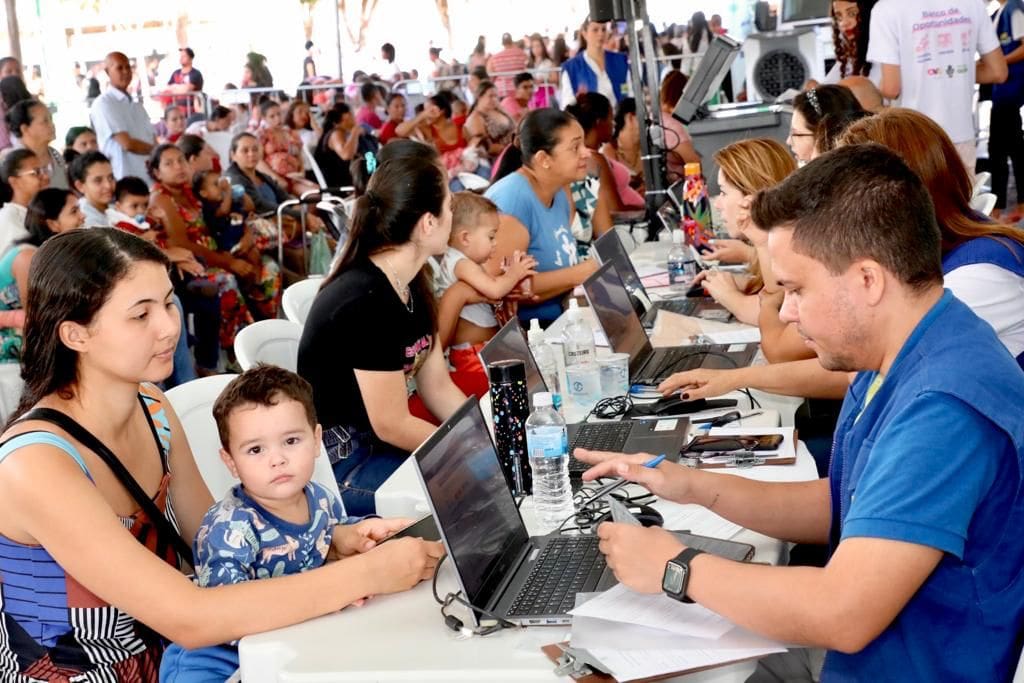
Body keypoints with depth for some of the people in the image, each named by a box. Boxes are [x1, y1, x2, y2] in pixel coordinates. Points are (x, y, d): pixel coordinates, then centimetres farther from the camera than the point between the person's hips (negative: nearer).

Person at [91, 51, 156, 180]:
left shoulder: (137, 106, 18)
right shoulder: (103, 103, -6)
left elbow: (152, 142, 14)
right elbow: (127, 143, -14)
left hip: (149, 177, 7)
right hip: (124, 180, -7)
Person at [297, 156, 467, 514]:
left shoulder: (411, 286, 3)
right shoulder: (367, 302, -25)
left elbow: (439, 389, 7)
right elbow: (392, 425, -20)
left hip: (379, 443, 9)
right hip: (338, 466, -9)